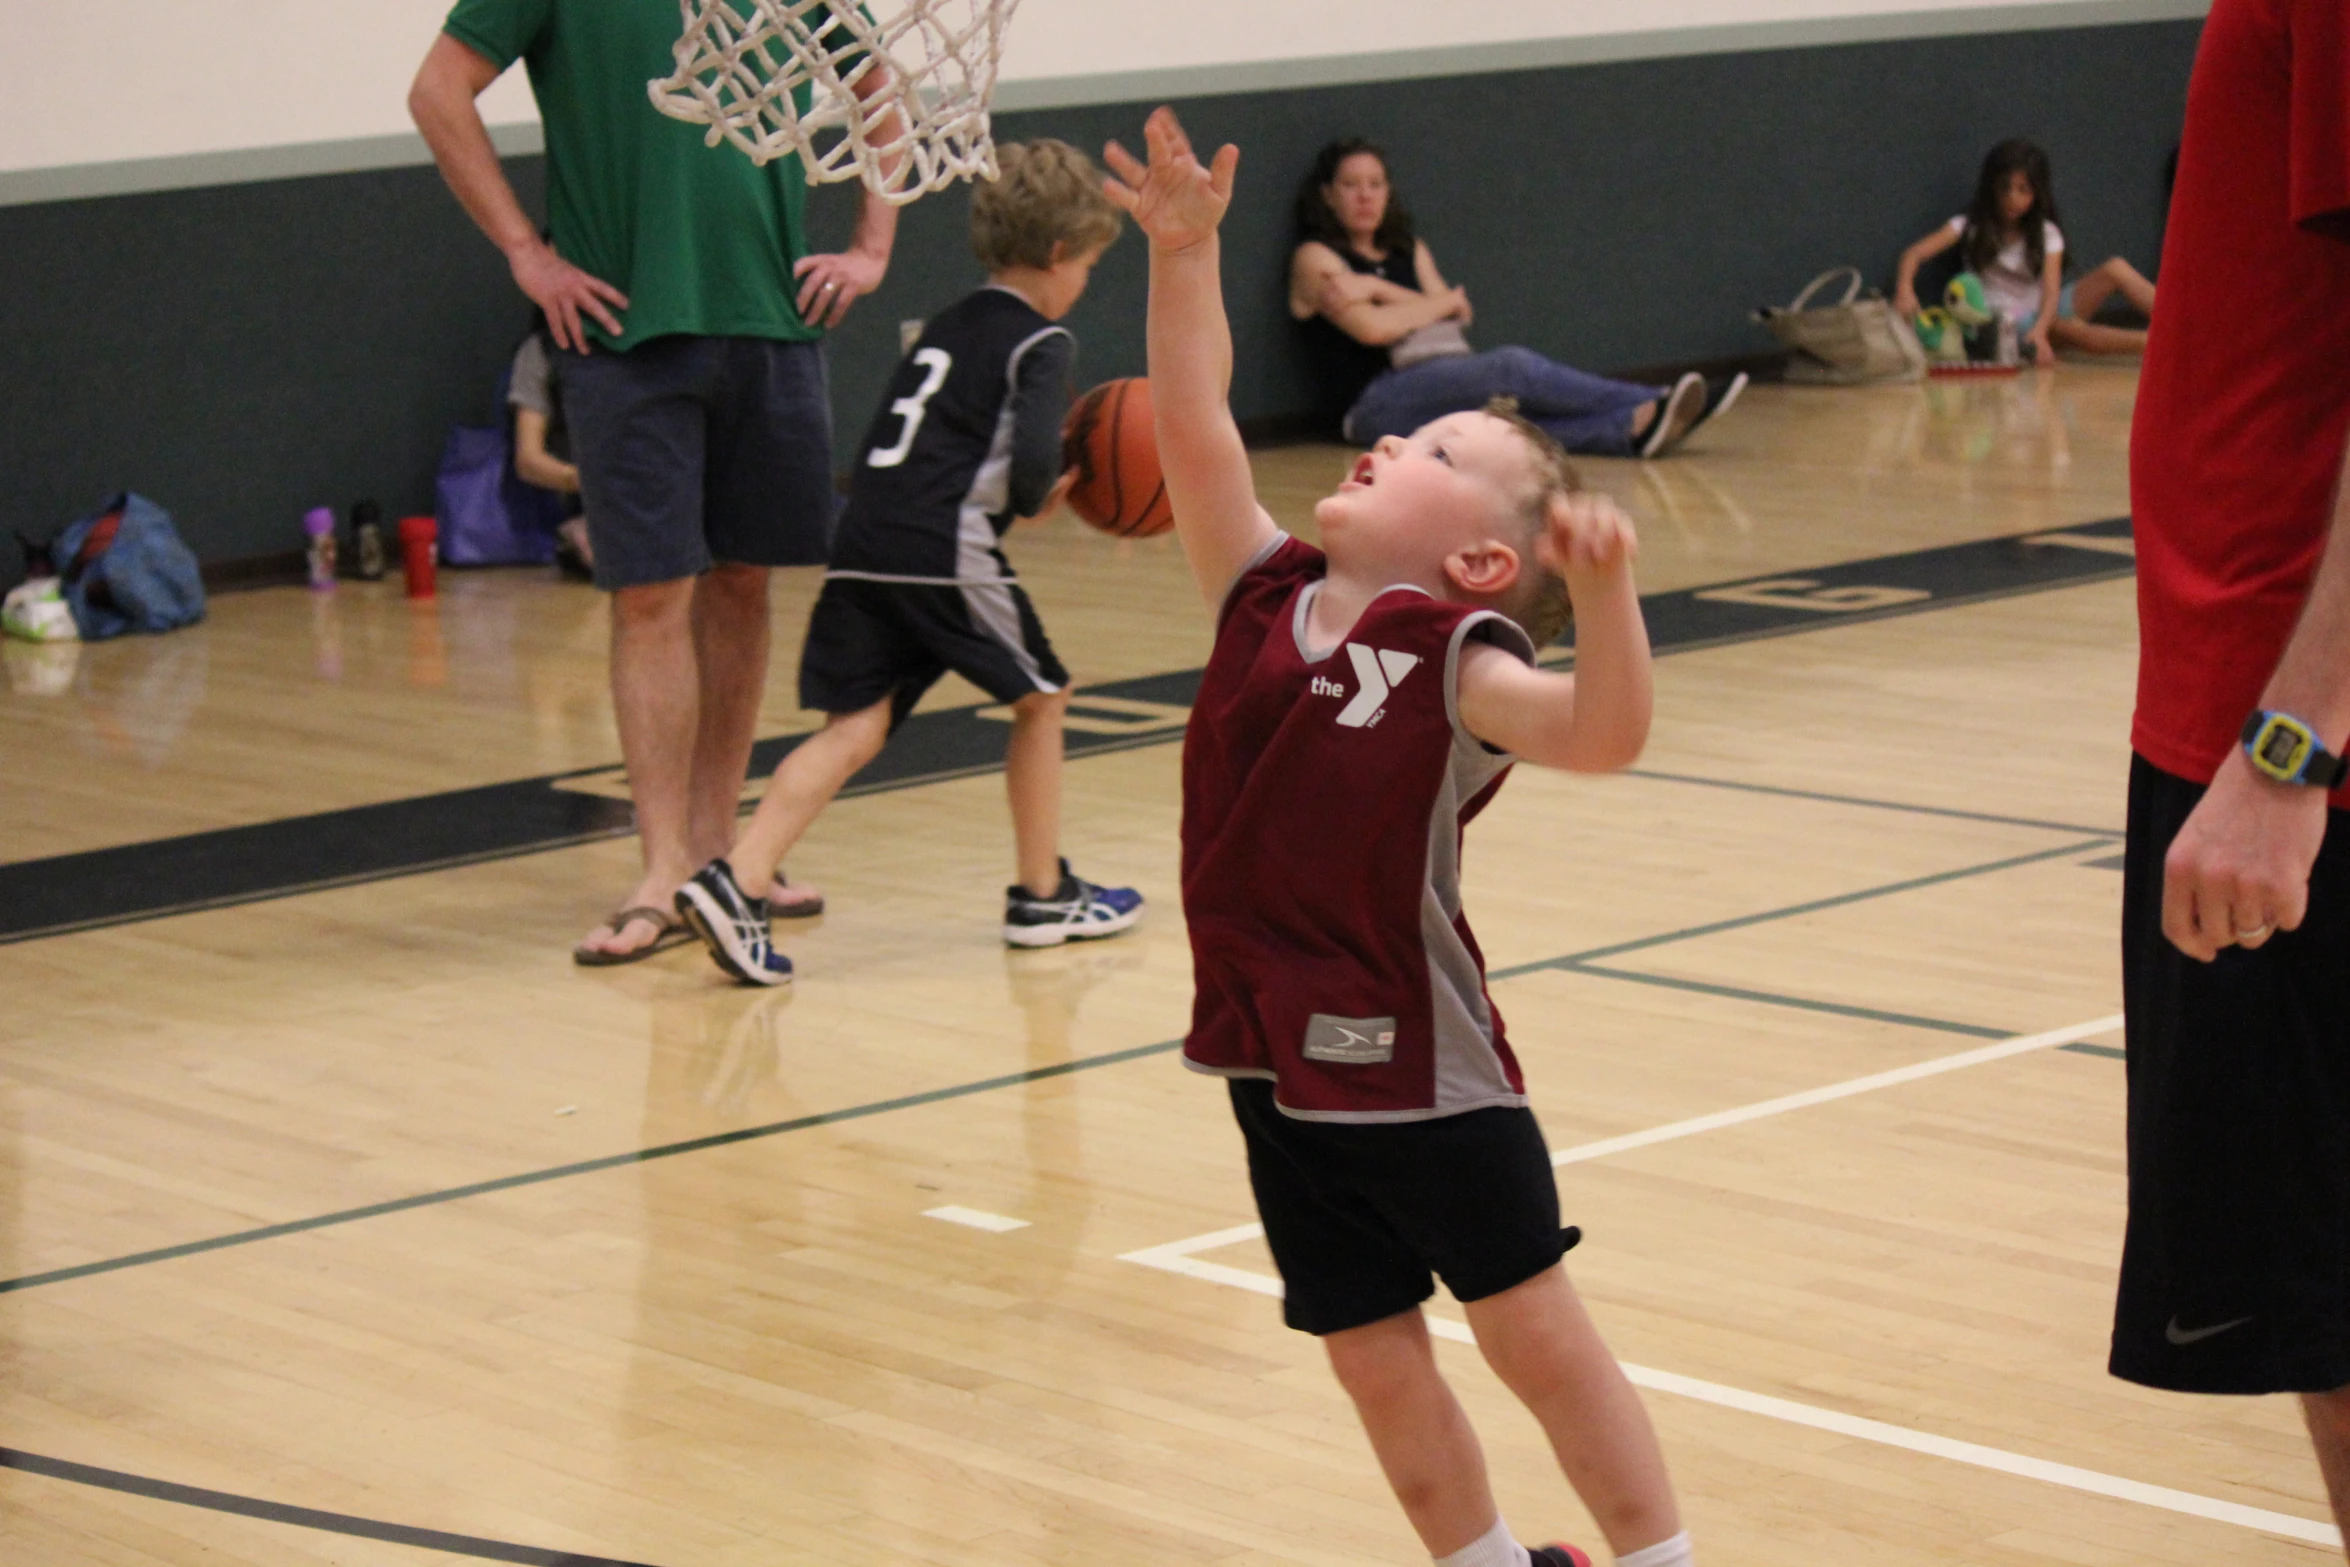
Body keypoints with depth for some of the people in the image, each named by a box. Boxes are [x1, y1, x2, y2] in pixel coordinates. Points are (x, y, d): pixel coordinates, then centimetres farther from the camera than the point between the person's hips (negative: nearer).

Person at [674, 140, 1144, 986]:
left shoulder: (945, 328, 25)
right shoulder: (1039, 343, 1)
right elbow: (1033, 458, -14)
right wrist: (1037, 499, 8)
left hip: (864, 544, 6)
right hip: (945, 554, -6)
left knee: (854, 726, -1)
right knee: (1040, 699, 15)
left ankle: (737, 883, -20)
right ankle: (1042, 896, 24)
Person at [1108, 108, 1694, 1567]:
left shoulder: (1455, 659, -13)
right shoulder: (1270, 598, 4)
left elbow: (1601, 734, -30)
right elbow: (1195, 432, 2)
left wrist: (1602, 587, -46)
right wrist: (1184, 253, -5)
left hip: (1421, 1065, -6)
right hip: (1278, 1065, 6)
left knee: (1538, 1334, 5)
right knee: (1377, 1366, 13)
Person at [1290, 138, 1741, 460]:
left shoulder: (1408, 251, 23)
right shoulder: (1315, 258, 3)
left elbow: (1458, 317, 7)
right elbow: (1372, 328, -11)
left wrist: (1378, 289, -6)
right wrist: (1446, 302, 4)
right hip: (1370, 403, -6)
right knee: (1511, 368, -29)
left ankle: (1633, 427, -52)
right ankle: (1654, 406, -39)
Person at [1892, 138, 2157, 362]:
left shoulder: (2046, 234, 2)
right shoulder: (1971, 227, 0)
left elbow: (2051, 291, -13)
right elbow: (1914, 254, -11)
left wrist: (2040, 330, -34)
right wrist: (1904, 291, -33)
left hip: (2044, 314, 3)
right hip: (2005, 324, -3)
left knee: (2115, 269, -18)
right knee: (2074, 331, -34)